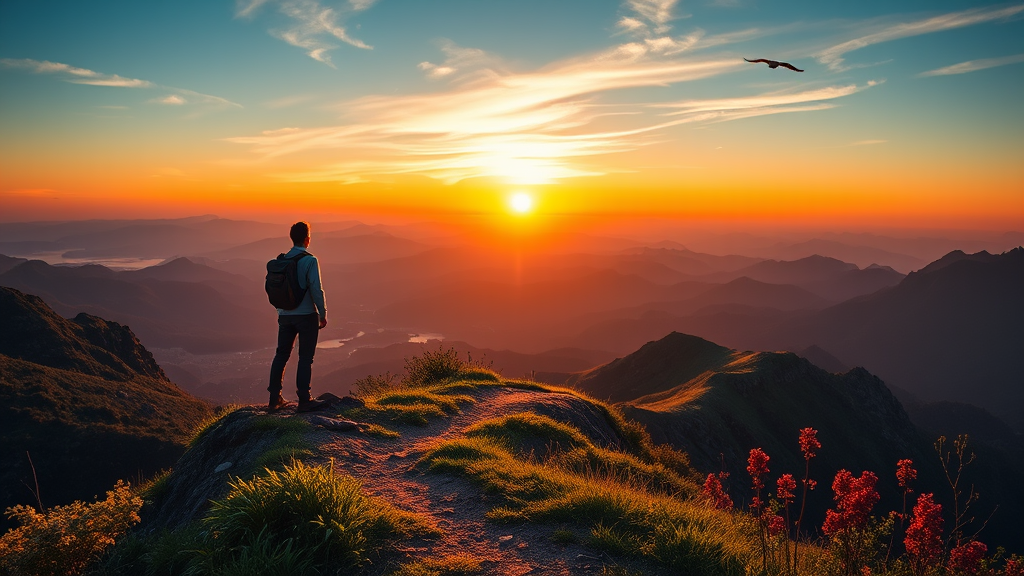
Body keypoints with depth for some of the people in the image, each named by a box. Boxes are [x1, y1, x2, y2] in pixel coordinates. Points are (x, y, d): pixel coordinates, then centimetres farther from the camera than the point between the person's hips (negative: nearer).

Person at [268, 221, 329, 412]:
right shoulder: (310, 260, -12)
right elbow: (316, 290, -15)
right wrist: (323, 315, -6)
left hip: (285, 315, 6)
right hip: (306, 315, -6)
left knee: (281, 355, 13)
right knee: (305, 357, 1)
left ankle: (275, 399, 17)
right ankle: (304, 400, 3)